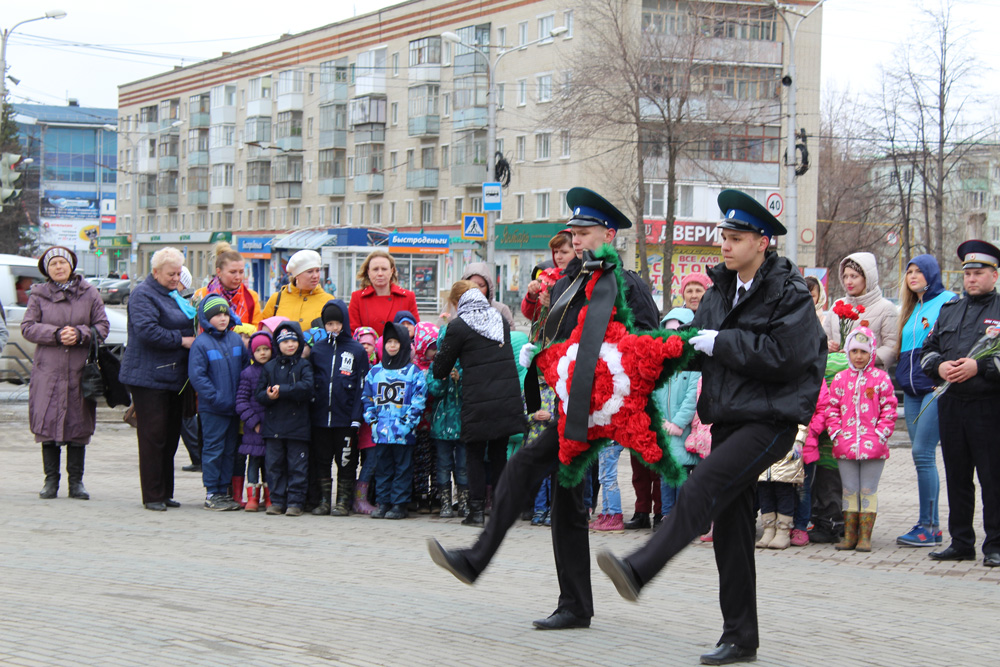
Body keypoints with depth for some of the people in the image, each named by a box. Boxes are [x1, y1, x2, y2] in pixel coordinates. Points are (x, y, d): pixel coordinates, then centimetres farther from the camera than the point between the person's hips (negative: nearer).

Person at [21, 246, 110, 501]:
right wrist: (56, 334, -13)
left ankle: (76, 482, 9)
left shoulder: (89, 293, 7)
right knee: (48, 423, -1)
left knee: (79, 427, 1)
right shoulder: (39, 295, 6)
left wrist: (79, 334, -13)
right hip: (48, 370, 0)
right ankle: (51, 480, 7)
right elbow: (28, 327, 0)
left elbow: (102, 326, 5)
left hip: (80, 370, 0)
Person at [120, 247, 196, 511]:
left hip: (174, 378, 9)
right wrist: (182, 340, -16)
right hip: (149, 377, -9)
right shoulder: (143, 295, -8)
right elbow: (147, 331, -22)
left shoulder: (175, 295, 20)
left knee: (171, 437, 9)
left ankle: (166, 493, 16)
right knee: (153, 437, -6)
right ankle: (152, 496, -2)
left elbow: (188, 326, 35)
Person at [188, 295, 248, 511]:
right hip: (212, 409, -6)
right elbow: (196, 375, -13)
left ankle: (225, 490, 20)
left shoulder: (236, 340, 7)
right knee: (213, 450, -1)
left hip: (235, 407, 6)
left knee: (230, 450, 11)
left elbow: (246, 366, 13)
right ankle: (212, 494, 6)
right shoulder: (201, 343, -9)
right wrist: (215, 398, -17)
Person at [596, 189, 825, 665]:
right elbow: (697, 349, 18)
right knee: (730, 528, 7)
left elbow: (784, 357, -19)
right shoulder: (721, 290, 13)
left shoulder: (788, 294, -9)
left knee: (700, 491, -24)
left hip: (770, 420, -8)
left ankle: (637, 571, -31)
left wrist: (723, 342, -16)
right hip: (728, 418, 8)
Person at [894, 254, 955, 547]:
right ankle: (932, 525, 11)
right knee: (921, 455, 6)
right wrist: (901, 377, 18)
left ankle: (927, 526, -10)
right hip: (912, 391, 8)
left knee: (922, 452, -13)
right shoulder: (911, 309, 20)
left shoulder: (948, 302, -3)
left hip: (935, 388, -8)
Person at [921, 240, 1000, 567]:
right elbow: (928, 350, 18)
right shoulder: (949, 310, 18)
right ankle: (961, 542, 18)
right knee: (956, 476, 10)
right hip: (950, 403, 5)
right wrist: (939, 366, -3)